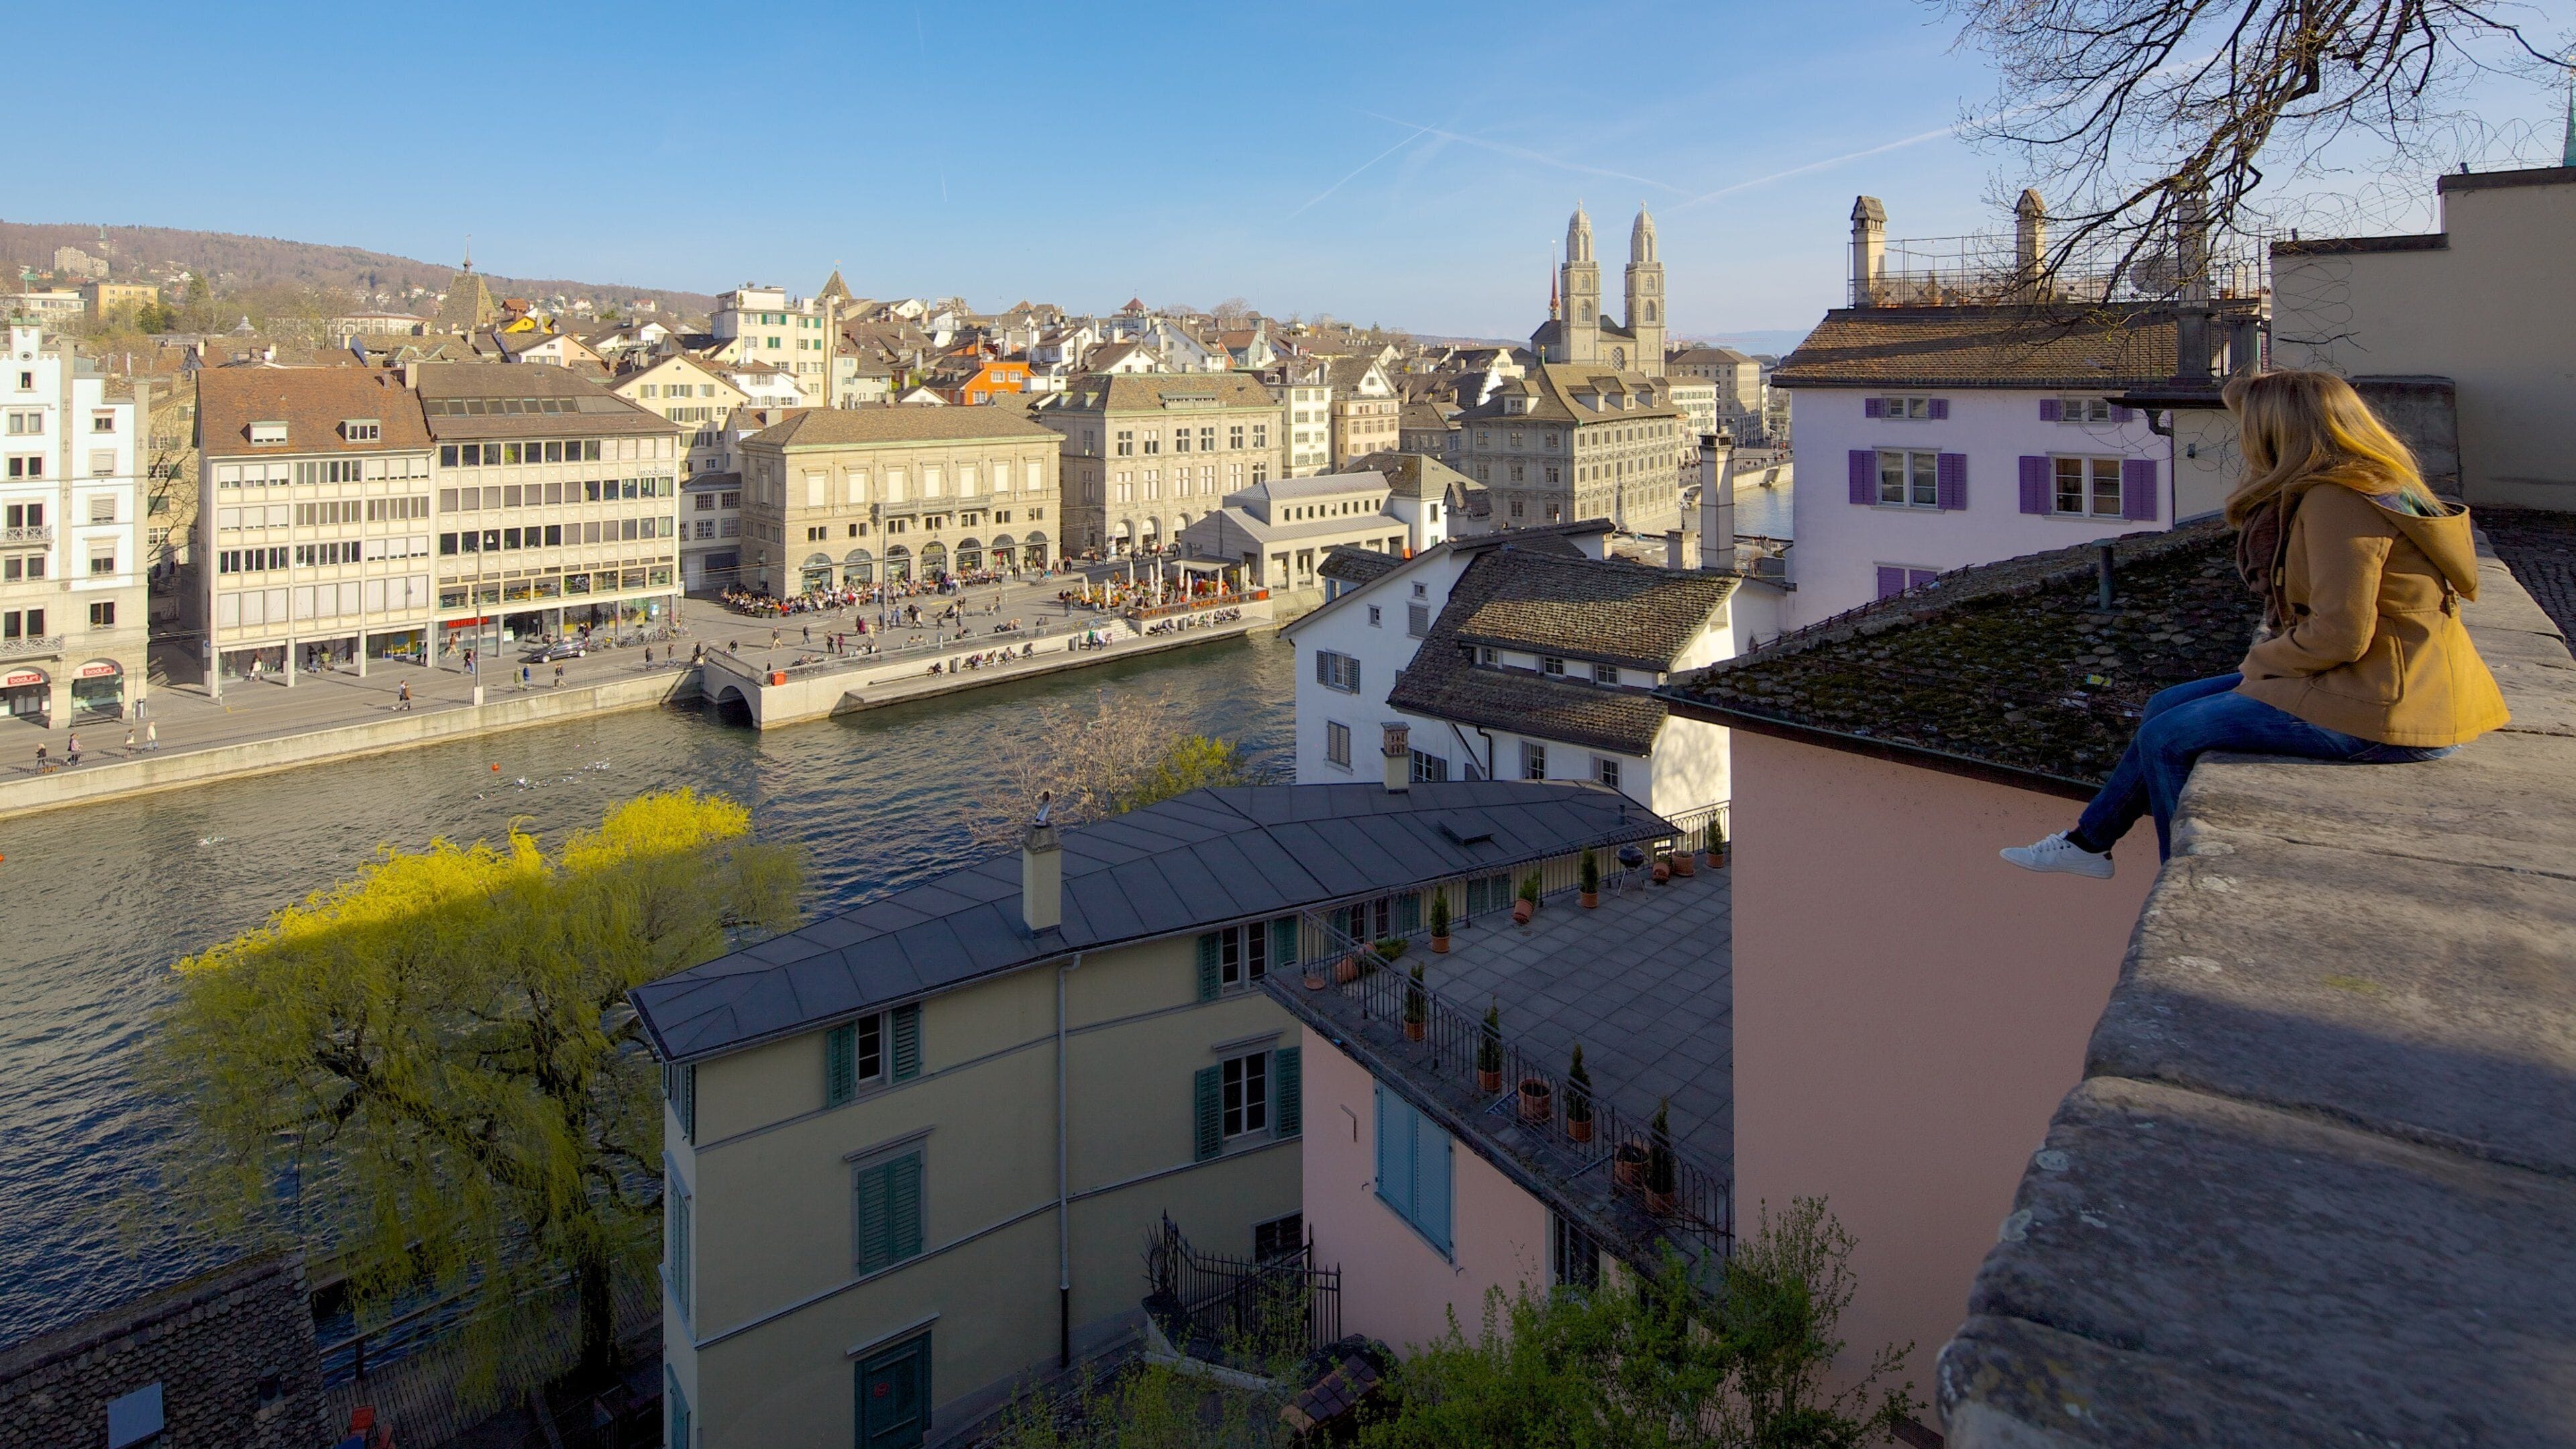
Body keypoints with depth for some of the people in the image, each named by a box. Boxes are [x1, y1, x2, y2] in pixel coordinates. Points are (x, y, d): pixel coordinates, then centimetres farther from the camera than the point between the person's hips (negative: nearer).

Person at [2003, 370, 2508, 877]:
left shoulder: (2337, 501, -20)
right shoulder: (2365, 486, 14)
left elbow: (2339, 635, -24)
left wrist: (2262, 660, -6)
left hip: (2383, 712, -10)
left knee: (2168, 736, -6)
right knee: (2167, 707, 13)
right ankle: (2090, 841, 24)